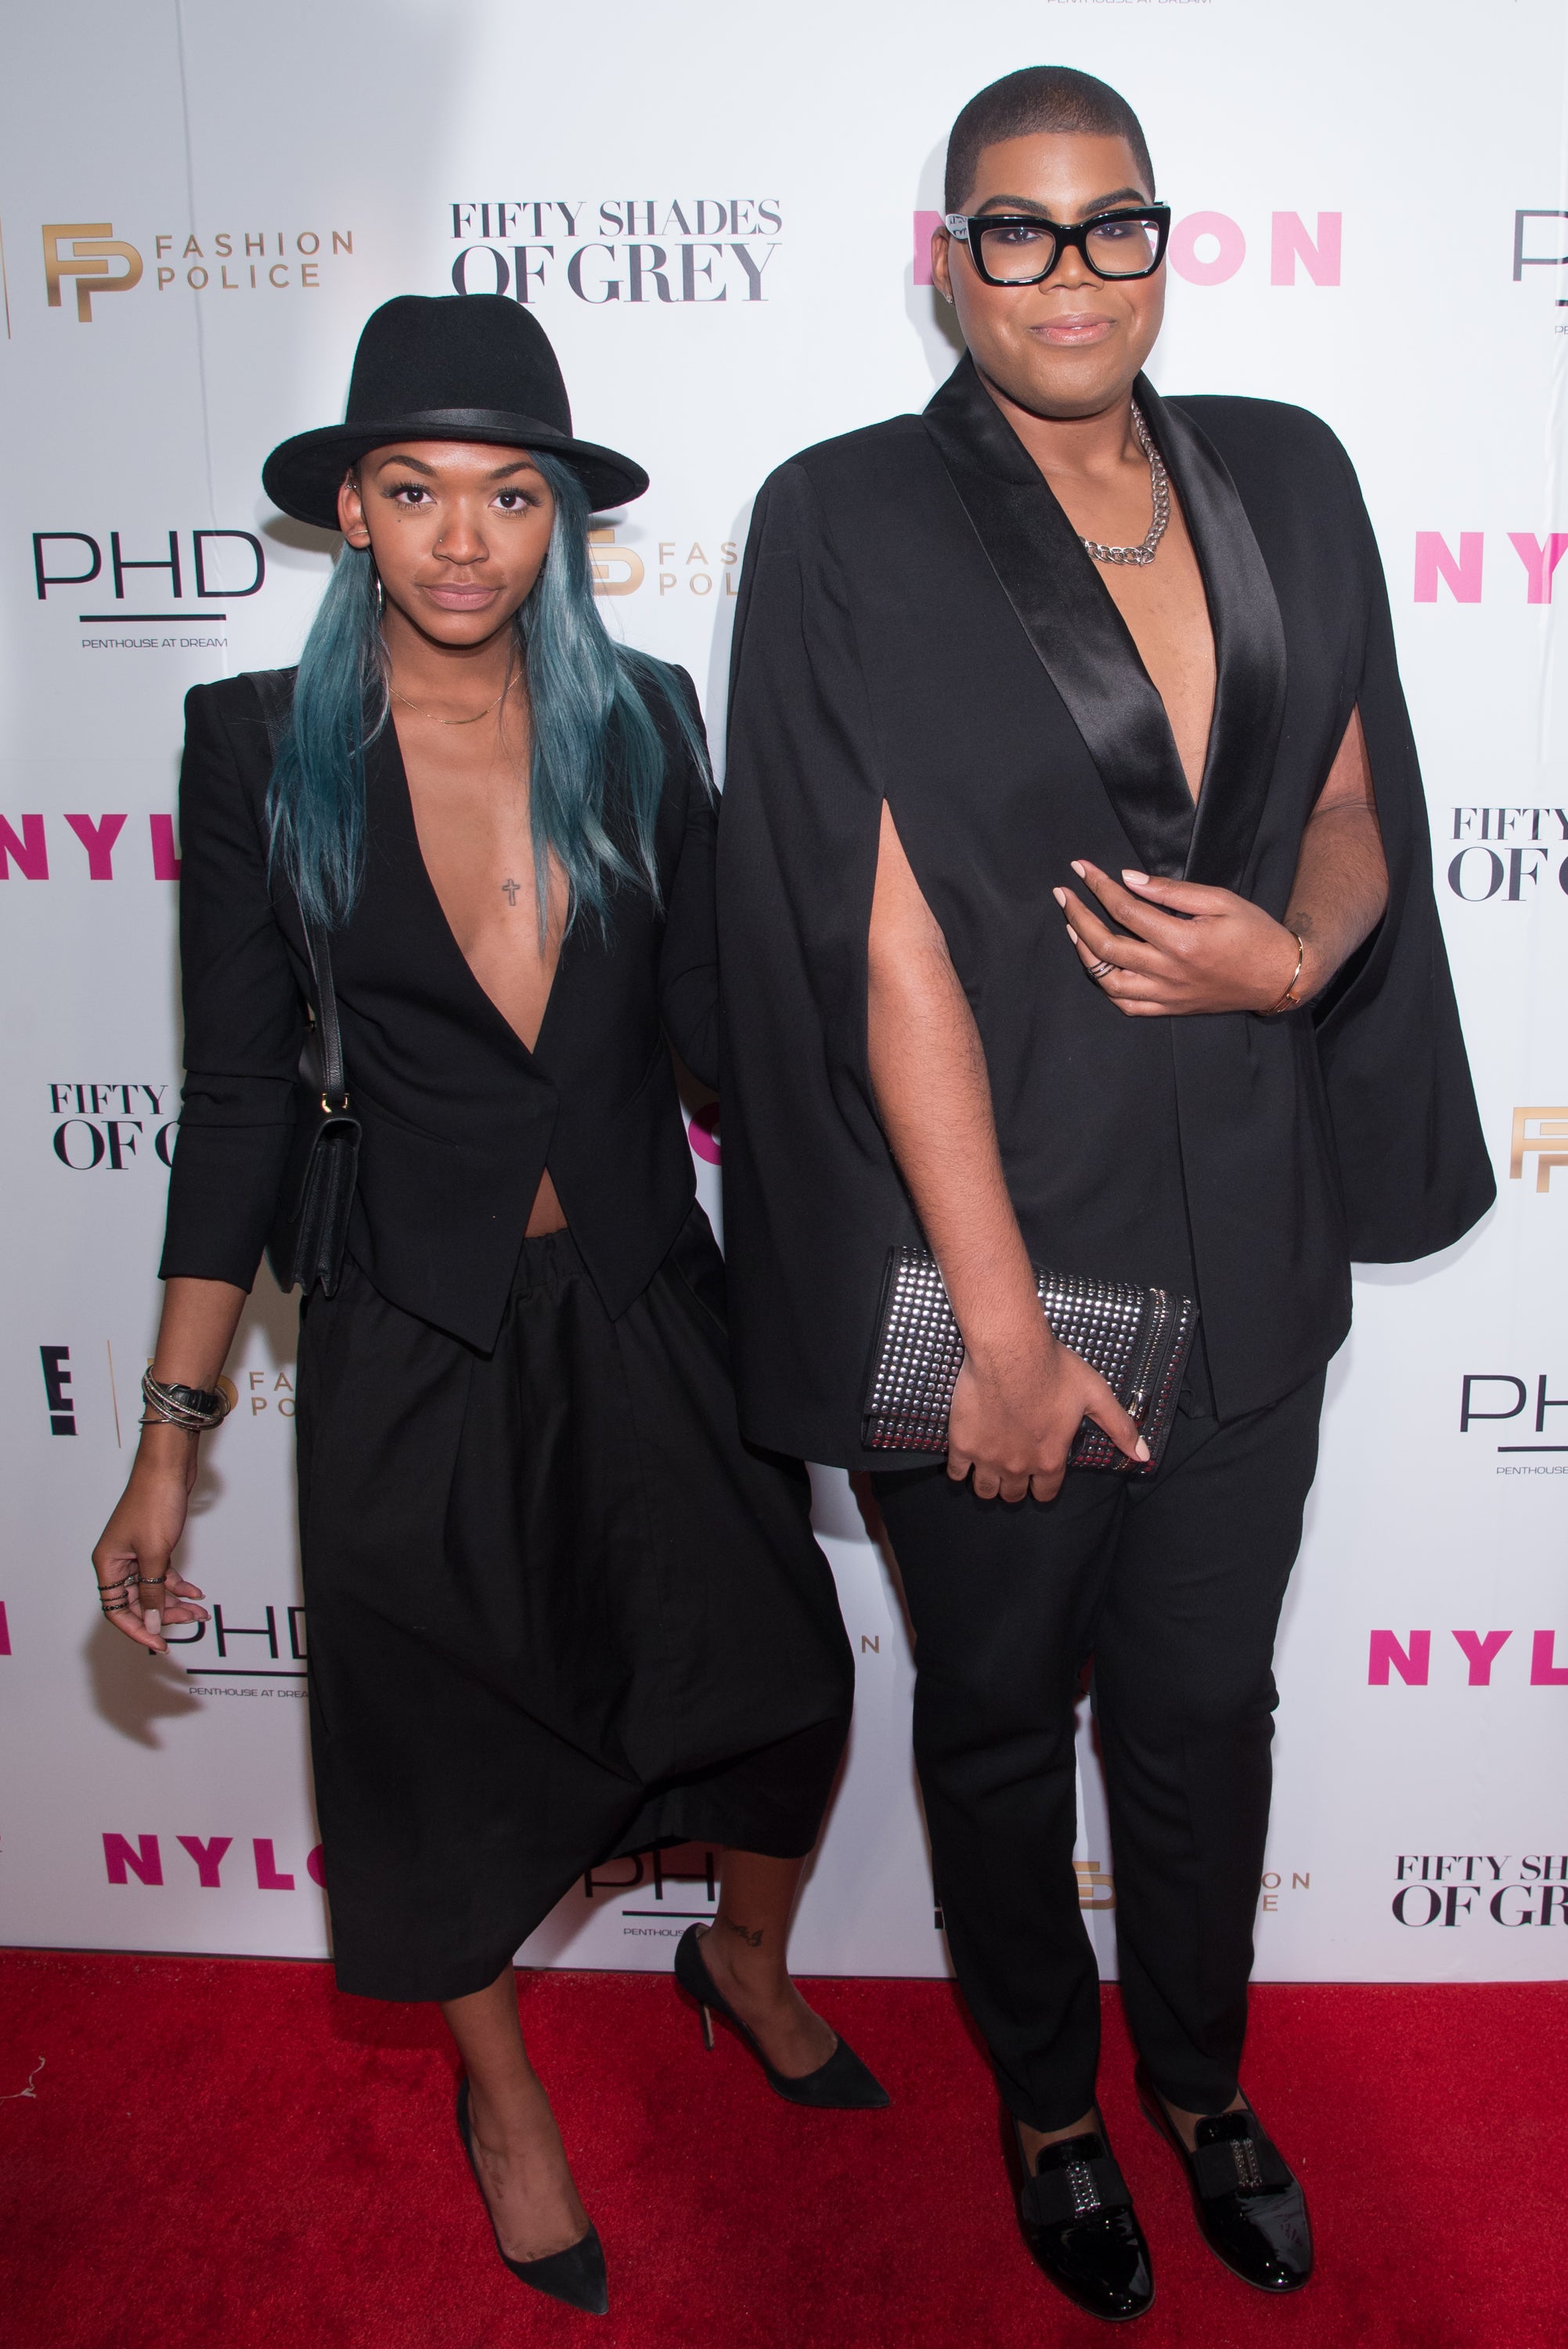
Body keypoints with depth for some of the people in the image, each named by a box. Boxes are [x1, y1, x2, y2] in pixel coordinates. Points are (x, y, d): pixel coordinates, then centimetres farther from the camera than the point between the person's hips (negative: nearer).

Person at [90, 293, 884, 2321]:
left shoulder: (640, 722, -2)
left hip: (648, 1307, 2)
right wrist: (170, 1438, -6)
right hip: (414, 1336, -1)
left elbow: (714, 1016, 1)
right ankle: (502, 2096, 45)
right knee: (443, 1740, 14)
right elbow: (236, 1094, -5)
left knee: (779, 1676, 9)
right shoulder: (261, 748, -7)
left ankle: (748, 1962, 46)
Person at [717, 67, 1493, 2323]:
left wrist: (1296, 952, -14)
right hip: (989, 1239, -3)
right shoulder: (850, 528, -10)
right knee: (999, 1711, 17)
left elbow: (1355, 811, 10)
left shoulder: (1284, 480, 5)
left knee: (1204, 1700, 20)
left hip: (1247, 1237, 4)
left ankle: (1200, 2076, 47)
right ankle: (1050, 2102, 44)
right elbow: (891, 941, -16)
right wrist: (1003, 1329, -19)